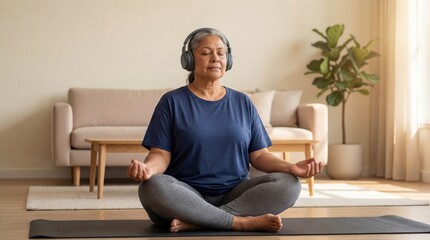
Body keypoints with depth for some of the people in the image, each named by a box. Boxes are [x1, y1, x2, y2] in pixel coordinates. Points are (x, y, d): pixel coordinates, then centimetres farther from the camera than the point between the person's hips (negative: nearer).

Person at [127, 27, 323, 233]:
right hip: (187, 194, -3)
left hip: (235, 193, 3)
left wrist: (290, 167, -10)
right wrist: (147, 168, -27)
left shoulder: (243, 103, 13)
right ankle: (242, 222, -28)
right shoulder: (172, 102, 4)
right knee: (153, 187, -35)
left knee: (288, 184, -22)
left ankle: (196, 221, -29)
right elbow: (161, 154, -3)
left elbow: (258, 155, 9)